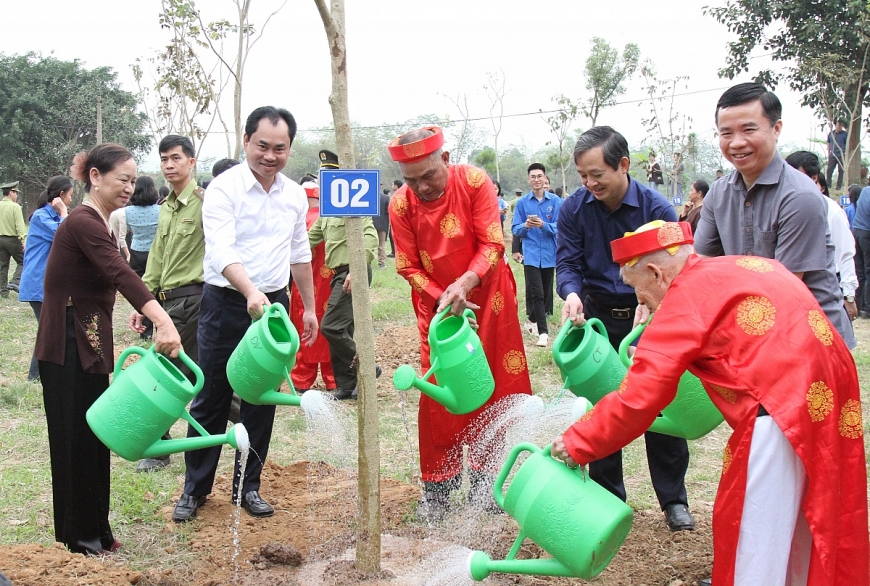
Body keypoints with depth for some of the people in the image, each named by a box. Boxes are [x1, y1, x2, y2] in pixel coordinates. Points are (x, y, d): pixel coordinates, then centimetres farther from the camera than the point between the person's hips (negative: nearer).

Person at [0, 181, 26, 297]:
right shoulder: (15, 207, -11)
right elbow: (20, 225, -17)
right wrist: (24, 241, -19)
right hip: (13, 239, -5)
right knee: (22, 262, 8)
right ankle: (15, 282, -9)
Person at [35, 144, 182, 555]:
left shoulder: (97, 224, 13)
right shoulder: (83, 223, -18)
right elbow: (121, 275, -34)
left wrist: (109, 348, 24)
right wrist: (162, 321, -48)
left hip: (89, 346, 10)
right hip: (68, 349, -10)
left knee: (94, 438, 14)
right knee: (75, 440, 1)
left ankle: (95, 532, 24)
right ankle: (79, 537, 13)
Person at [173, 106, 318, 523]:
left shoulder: (295, 195, 7)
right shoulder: (224, 188, -11)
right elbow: (220, 250, -23)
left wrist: (309, 307, 16)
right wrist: (250, 291, -39)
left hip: (273, 304, 4)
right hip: (226, 304, -4)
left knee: (262, 401, 9)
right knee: (211, 400, 3)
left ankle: (247, 486, 22)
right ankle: (195, 488, 17)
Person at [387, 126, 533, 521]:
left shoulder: (474, 182, -16)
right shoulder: (400, 204, -12)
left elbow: (493, 244, -18)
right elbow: (409, 268, -7)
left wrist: (465, 283, -33)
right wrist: (444, 299, -21)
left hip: (487, 298, 0)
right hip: (435, 305, 1)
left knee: (492, 390, 6)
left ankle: (484, 479, 22)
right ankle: (438, 488, 12)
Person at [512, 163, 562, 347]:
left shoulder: (555, 201, -1)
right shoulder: (522, 202, 0)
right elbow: (515, 230, 1)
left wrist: (543, 225, -23)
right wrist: (526, 226, -20)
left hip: (550, 254, 1)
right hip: (531, 255, -1)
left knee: (546, 293, 11)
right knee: (537, 293, -8)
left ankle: (534, 319, 31)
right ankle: (543, 332, -5)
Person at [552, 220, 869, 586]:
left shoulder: (687, 293, -5)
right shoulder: (746, 267, 19)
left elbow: (637, 398, -10)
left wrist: (577, 444, 0)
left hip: (782, 407, -9)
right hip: (830, 399, 9)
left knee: (751, 530, 5)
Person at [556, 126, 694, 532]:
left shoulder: (657, 208, -15)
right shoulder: (574, 209, -9)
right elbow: (568, 263, -9)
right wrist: (572, 294, -30)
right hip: (598, 319, 2)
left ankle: (673, 500, 17)